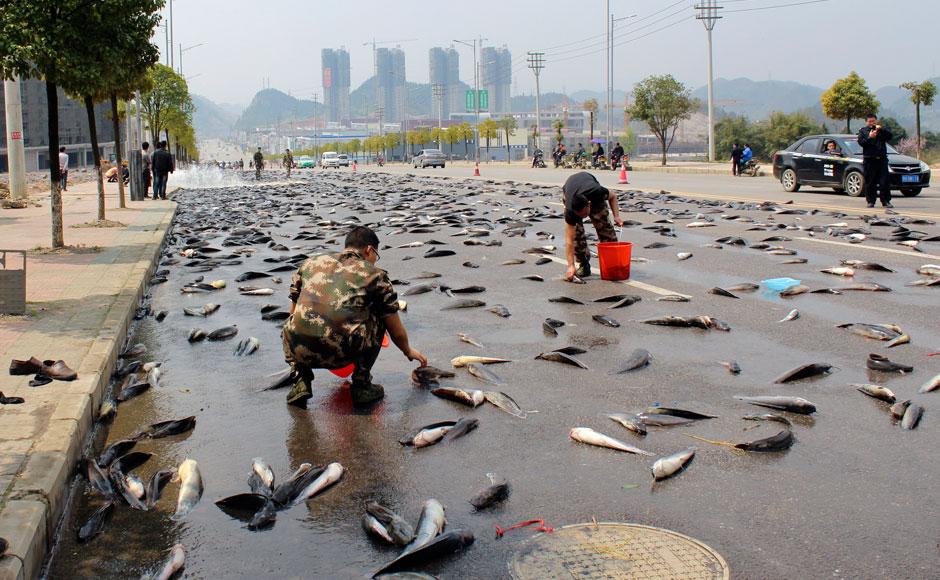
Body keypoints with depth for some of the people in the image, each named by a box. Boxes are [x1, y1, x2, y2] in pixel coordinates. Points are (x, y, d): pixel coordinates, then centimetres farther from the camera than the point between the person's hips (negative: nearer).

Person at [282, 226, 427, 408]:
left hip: (299, 350, 3)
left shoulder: (311, 262, 23)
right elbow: (397, 332, 20)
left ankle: (302, 381, 16)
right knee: (377, 316, 25)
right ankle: (361, 385, 20)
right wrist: (409, 352, 41)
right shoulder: (375, 274, 14)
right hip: (341, 352, -3)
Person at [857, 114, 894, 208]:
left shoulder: (882, 130, 15)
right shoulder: (862, 131, 11)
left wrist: (881, 129, -13)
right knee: (870, 182, 1)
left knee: (884, 181, -4)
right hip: (869, 160, -1)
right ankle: (870, 201, 7)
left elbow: (890, 136, 0)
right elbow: (860, 142, -2)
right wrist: (869, 137, -17)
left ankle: (886, 201, -2)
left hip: (882, 159, 1)